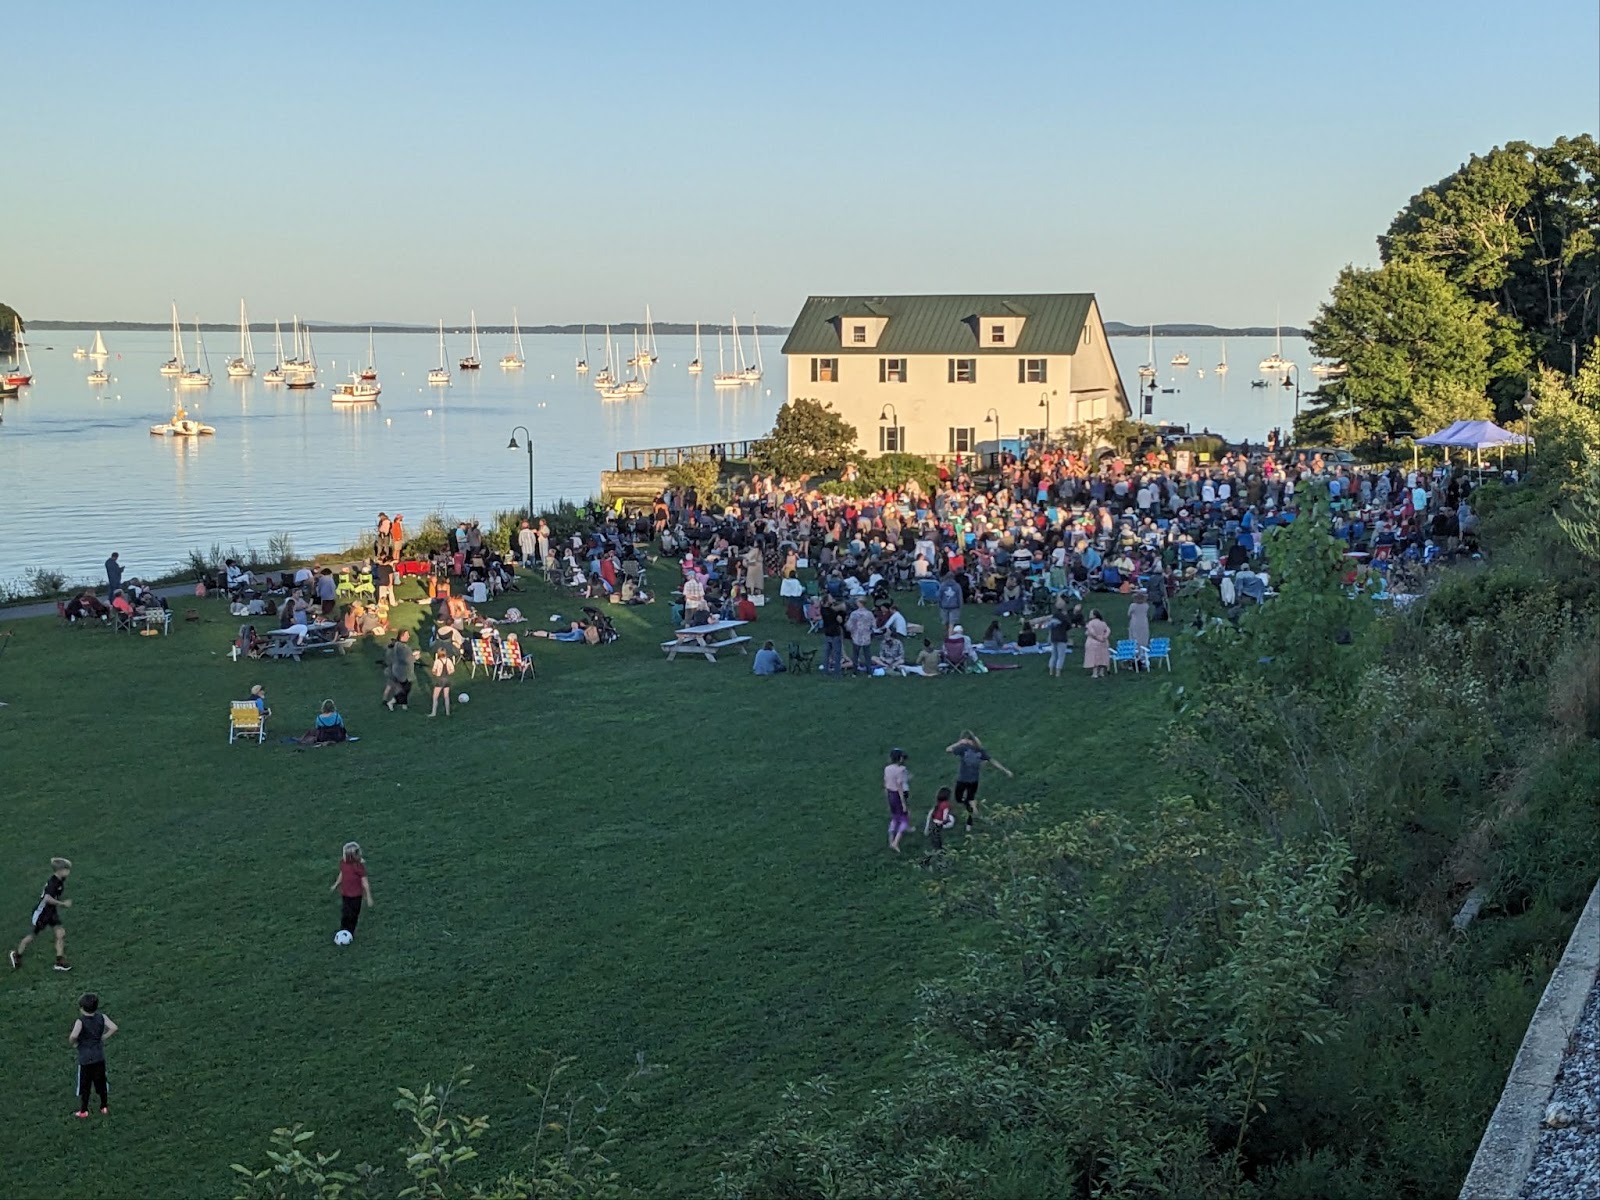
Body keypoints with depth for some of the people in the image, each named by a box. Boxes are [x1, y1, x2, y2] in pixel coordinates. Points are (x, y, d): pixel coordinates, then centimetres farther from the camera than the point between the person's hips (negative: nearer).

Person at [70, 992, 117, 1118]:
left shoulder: (80, 1021, -18)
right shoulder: (101, 1017, -6)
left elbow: (73, 1036, -34)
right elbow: (113, 1028, -13)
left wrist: (72, 1043, -12)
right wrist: (103, 1038, 1)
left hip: (85, 1059, -4)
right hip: (99, 1058, 4)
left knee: (84, 1085, 10)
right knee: (101, 1083, 18)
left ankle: (84, 1111, 18)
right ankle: (104, 1106, 28)